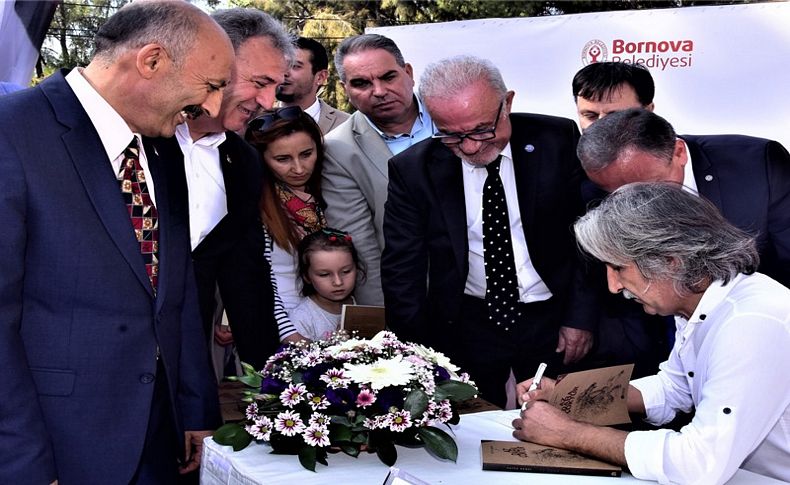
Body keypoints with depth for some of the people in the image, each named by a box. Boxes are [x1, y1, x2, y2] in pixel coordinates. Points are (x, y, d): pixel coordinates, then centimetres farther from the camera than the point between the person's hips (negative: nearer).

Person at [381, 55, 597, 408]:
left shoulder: (556, 142, -8)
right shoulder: (413, 169, -7)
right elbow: (402, 269, -3)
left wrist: (581, 316, -3)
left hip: (552, 319, 0)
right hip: (463, 326, 0)